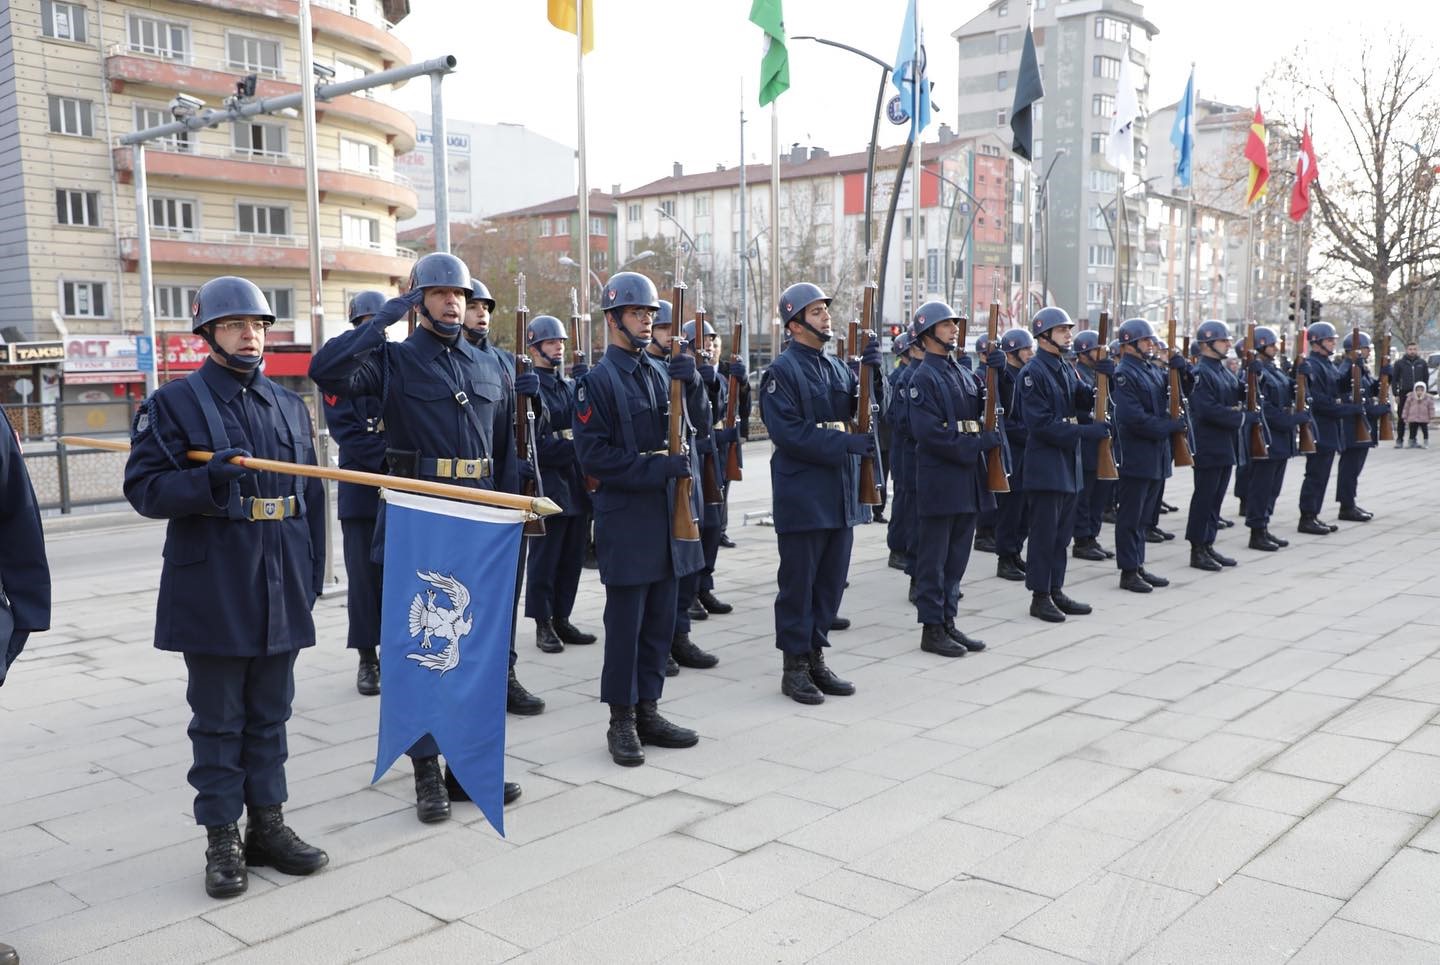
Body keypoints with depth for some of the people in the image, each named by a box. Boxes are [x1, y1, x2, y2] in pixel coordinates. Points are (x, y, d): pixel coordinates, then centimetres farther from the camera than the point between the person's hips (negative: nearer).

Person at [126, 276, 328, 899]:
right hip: (213, 591, -4)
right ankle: (222, 839, 16)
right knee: (219, 720, 5)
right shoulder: (175, 403, -2)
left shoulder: (290, 406, 13)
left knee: (270, 714, 13)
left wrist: (312, 576, 11)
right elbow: (144, 489, -8)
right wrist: (211, 481, -25)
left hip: (281, 591, 4)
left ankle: (268, 824, 24)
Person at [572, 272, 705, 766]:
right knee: (625, 623, 2)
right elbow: (594, 456, -14)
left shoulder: (662, 372, 12)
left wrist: (691, 385, -8)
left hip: (670, 514, 6)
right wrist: (659, 467, -20)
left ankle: (648, 711, 24)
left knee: (660, 621, 12)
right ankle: (622, 721, 14)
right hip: (626, 521, -6)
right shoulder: (597, 381, -8)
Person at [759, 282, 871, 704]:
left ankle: (815, 657, 24)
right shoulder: (782, 371, -10)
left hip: (840, 495, 7)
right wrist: (847, 443, -22)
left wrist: (869, 371, -9)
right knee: (798, 583, 1)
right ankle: (794, 666, 12)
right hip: (802, 497, -7)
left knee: (831, 580, 12)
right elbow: (788, 432, -19)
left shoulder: (836, 366, 14)